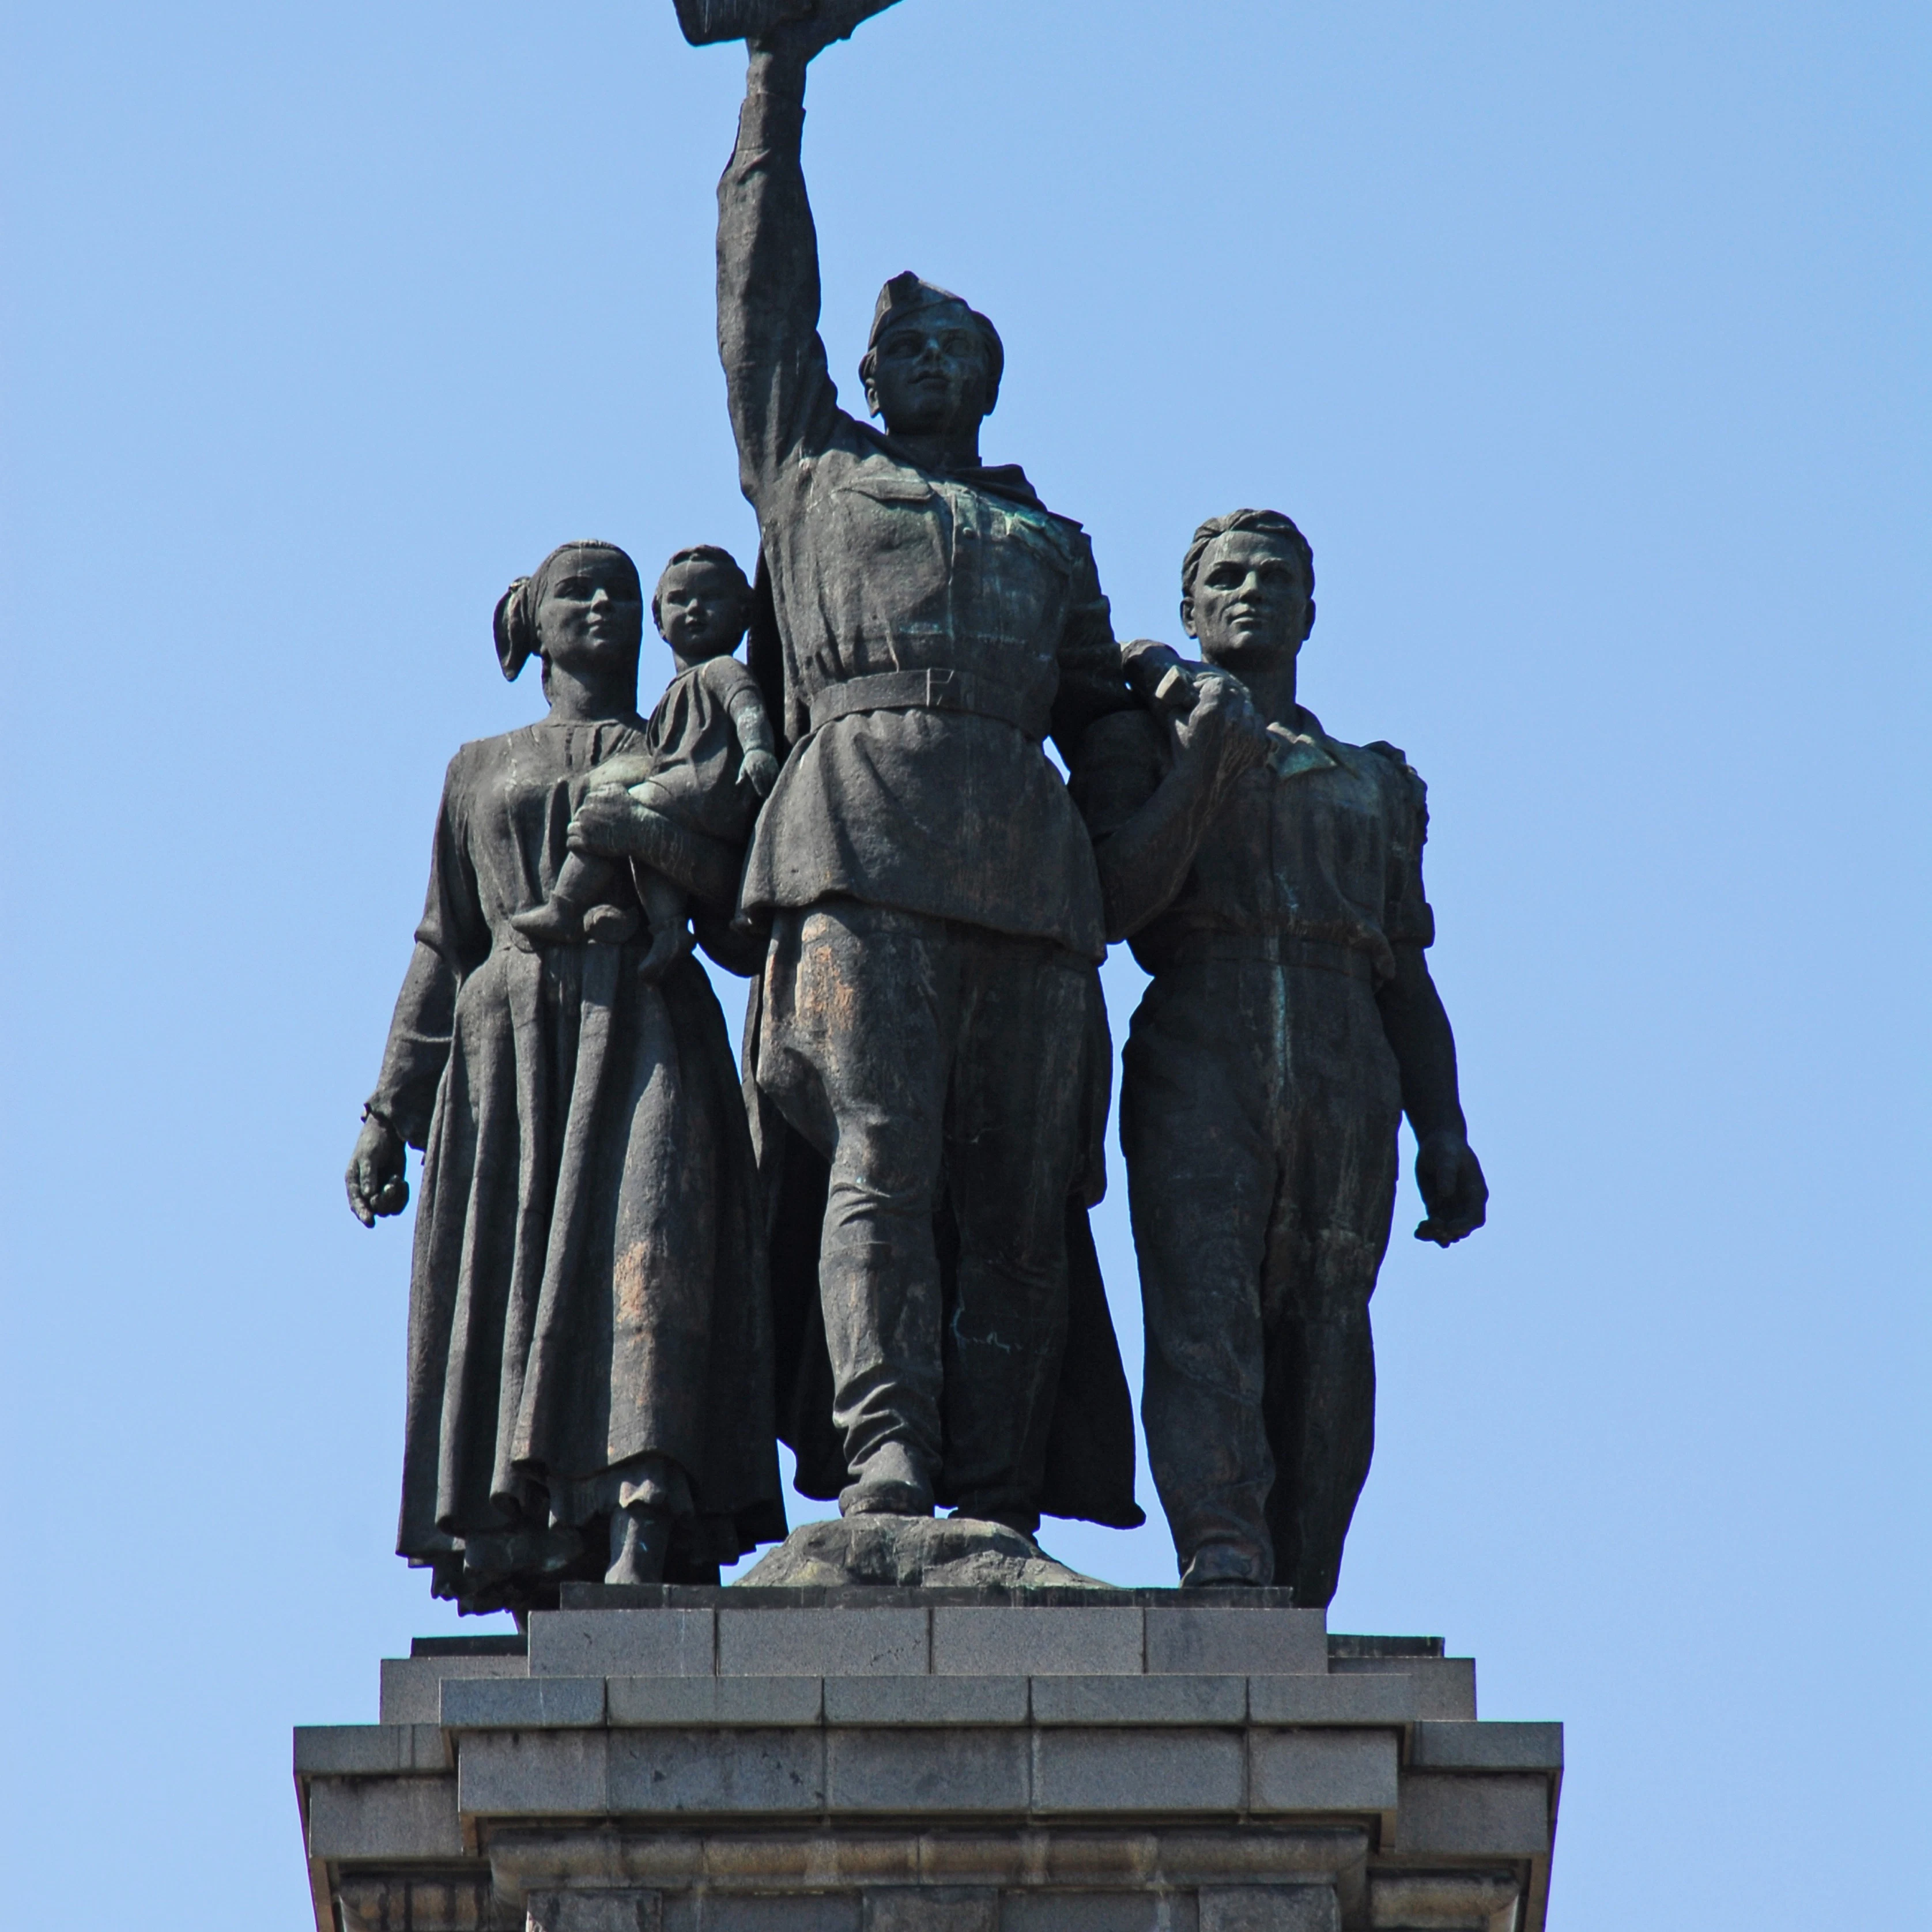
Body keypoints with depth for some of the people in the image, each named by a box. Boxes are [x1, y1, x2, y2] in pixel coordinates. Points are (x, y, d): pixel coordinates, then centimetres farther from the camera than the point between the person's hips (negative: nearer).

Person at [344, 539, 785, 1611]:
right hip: (510, 1040, 2)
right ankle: (539, 1611, -12)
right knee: (507, 1290, -9)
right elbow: (442, 949, 19)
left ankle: (641, 1545, -38)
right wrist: (389, 1109, 9)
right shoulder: (481, 772, 23)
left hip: (647, 1033, -2)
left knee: (645, 1244, -23)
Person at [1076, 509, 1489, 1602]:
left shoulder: (1377, 783, 26)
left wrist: (1445, 1132, 9)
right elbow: (1116, 900, -2)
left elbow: (1409, 980, 22)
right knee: (1203, 1310, -22)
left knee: (1324, 1355, -4)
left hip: (1347, 1080, 3)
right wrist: (1207, 759, -12)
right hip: (1199, 1065, -3)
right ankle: (1223, 1559, -38)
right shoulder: (1145, 741, 16)